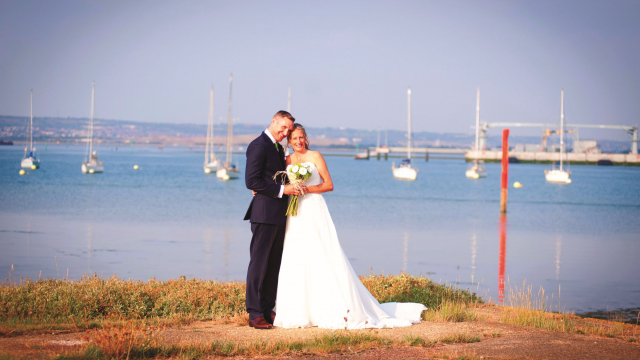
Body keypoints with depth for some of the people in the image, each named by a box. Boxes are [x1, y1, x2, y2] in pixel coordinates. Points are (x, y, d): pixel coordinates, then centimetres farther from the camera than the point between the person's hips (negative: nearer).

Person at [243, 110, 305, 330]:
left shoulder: (278, 148, 19)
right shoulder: (259, 145, -10)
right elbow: (251, 181, -17)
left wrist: (292, 186, 7)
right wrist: (281, 190, -18)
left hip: (278, 215, 9)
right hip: (264, 214, -9)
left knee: (274, 264, 10)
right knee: (259, 263, -6)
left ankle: (268, 310, 16)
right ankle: (255, 314, -4)